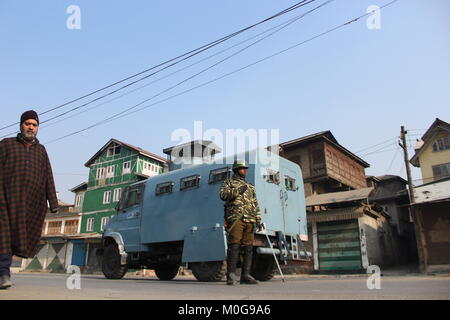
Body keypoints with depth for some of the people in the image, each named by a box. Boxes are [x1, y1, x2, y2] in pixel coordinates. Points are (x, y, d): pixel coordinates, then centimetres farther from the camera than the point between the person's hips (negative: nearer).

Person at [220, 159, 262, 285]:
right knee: (234, 246, -12)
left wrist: (258, 220, 10)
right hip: (235, 218, -5)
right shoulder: (229, 182, 14)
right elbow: (223, 194, -5)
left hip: (249, 220, 5)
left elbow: (255, 205, 21)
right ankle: (231, 275, -7)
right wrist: (238, 191, -11)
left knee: (248, 247, 1)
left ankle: (245, 275, 5)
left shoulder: (250, 187, 26)